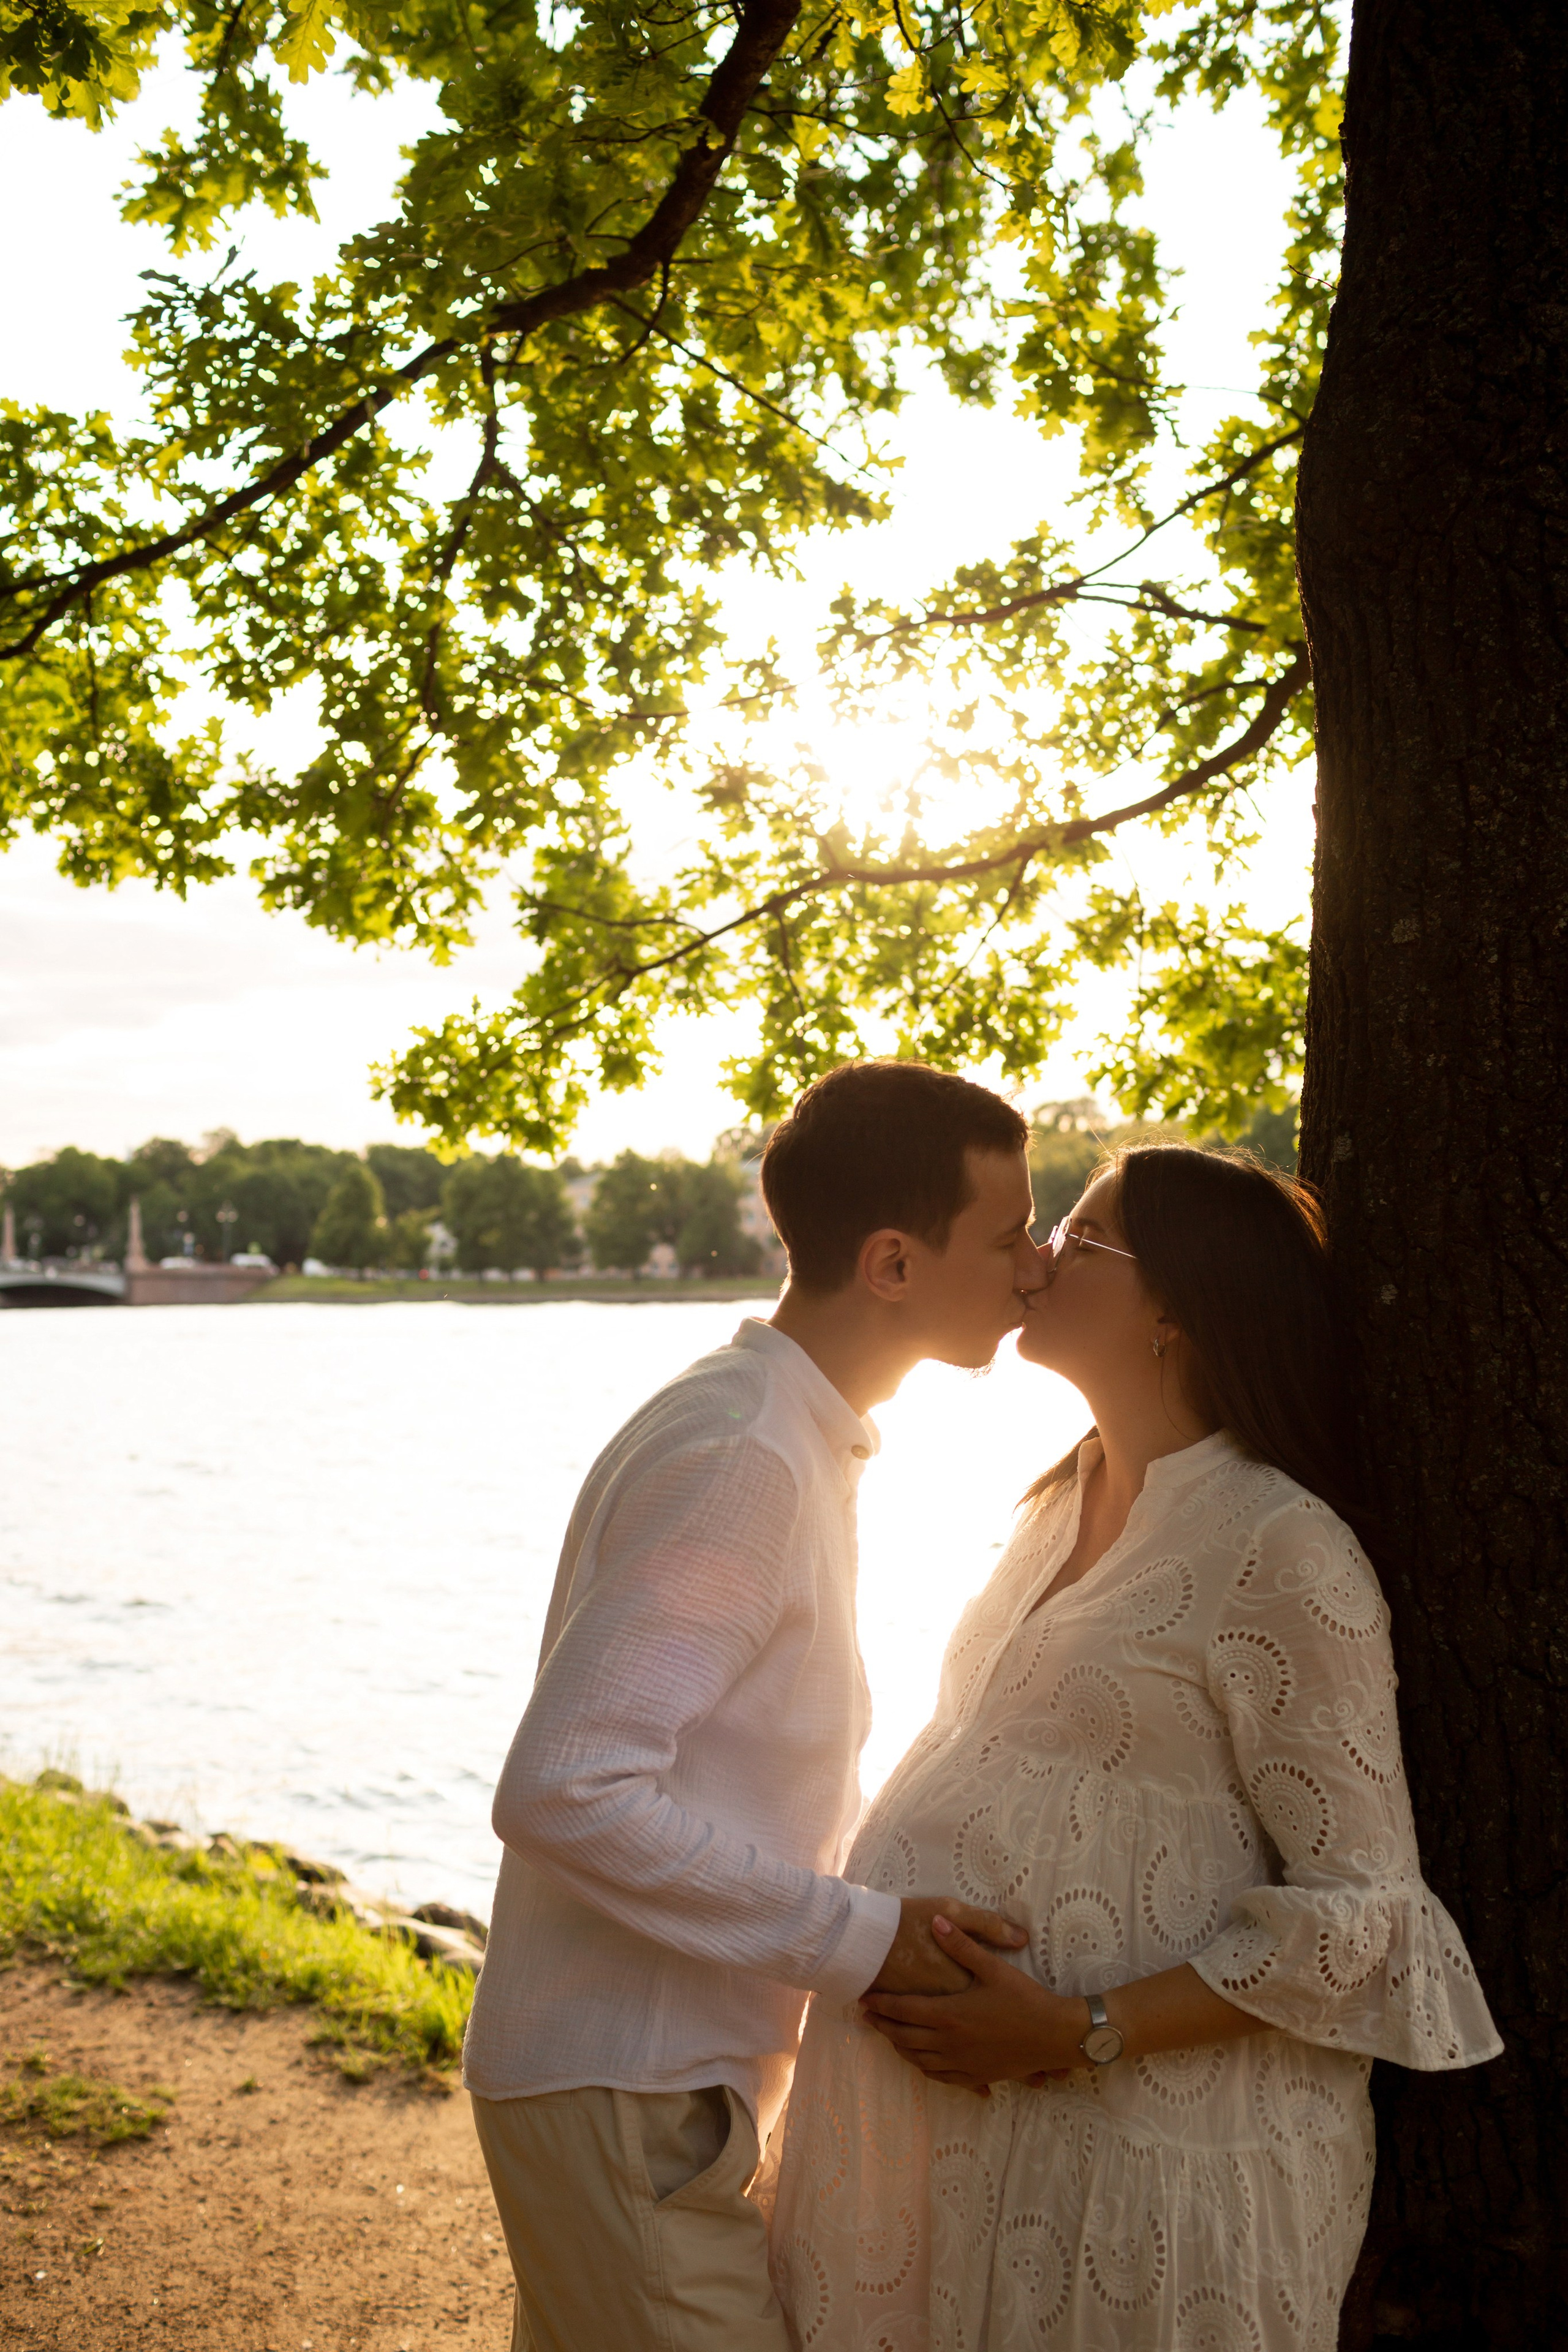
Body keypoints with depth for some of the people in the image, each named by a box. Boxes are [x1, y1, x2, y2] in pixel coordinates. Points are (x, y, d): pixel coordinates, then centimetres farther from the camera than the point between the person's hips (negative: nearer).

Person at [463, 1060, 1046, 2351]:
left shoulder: (799, 1443, 9)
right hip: (623, 2100, -9)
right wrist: (858, 1935, -24)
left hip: (661, 2080, 9)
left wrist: (931, 1885, 8)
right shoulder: (737, 1462, -23)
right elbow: (563, 1789, -29)